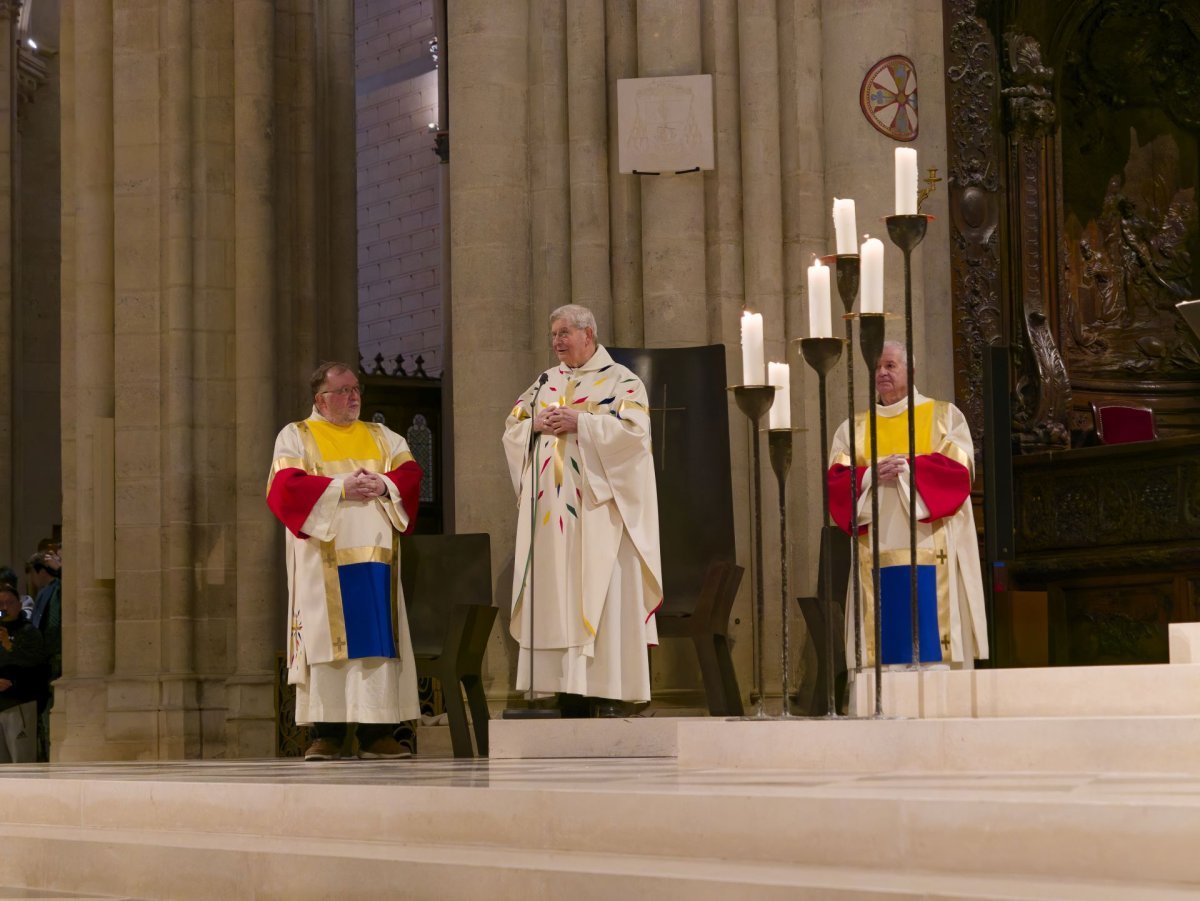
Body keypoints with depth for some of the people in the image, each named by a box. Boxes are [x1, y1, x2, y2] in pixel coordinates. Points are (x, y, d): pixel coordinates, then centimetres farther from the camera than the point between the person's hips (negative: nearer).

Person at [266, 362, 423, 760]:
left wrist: (385, 485, -11)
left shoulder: (382, 437, 20)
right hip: (324, 557, -3)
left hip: (374, 553, 3)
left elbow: (410, 472, 8)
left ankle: (377, 732, -3)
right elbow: (286, 487, -8)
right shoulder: (295, 437, 7)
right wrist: (341, 488, -13)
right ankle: (327, 733, -5)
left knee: (377, 639, -2)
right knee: (329, 638, -7)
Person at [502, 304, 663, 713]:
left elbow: (634, 429, -12)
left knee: (601, 594, -8)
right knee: (555, 594, 0)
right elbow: (512, 428, 15)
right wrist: (536, 425, -6)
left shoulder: (621, 381, 1)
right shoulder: (545, 382, 18)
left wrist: (580, 423, -17)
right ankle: (565, 685, 1)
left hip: (597, 507, -5)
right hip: (551, 508, 5)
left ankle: (607, 689, -9)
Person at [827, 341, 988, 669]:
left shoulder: (944, 416, 11)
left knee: (931, 639, -7)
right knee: (883, 641, -4)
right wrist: (871, 476, -14)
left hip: (931, 549, -2)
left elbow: (958, 469, -3)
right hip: (877, 553, 2)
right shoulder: (853, 429, 17)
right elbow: (836, 482, 5)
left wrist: (906, 468, -12)